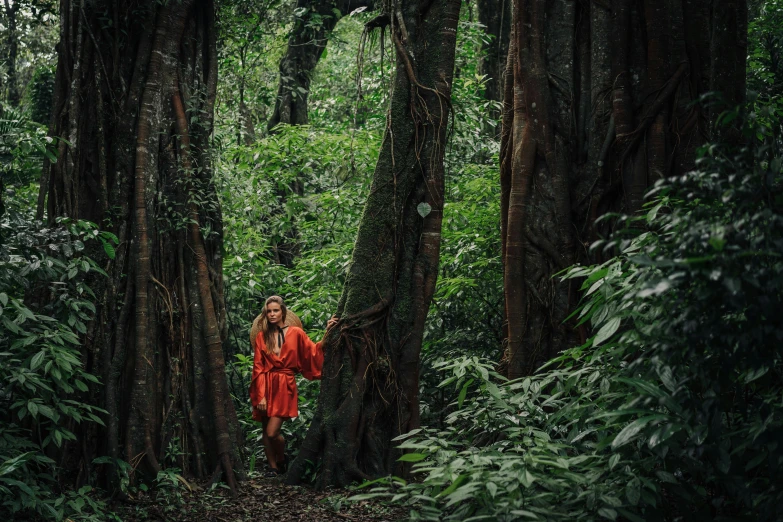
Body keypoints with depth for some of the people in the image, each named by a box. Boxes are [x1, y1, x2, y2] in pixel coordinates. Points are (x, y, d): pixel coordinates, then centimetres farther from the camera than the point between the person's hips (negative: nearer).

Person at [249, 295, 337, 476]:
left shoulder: (295, 333, 2)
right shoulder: (261, 336, 5)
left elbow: (314, 352, 4)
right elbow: (258, 368, 2)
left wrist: (327, 333, -6)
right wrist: (261, 396, -6)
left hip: (284, 387, -3)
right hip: (266, 386, 3)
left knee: (272, 432, -11)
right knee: (266, 432, 7)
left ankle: (282, 459, 17)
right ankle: (274, 468, 22)